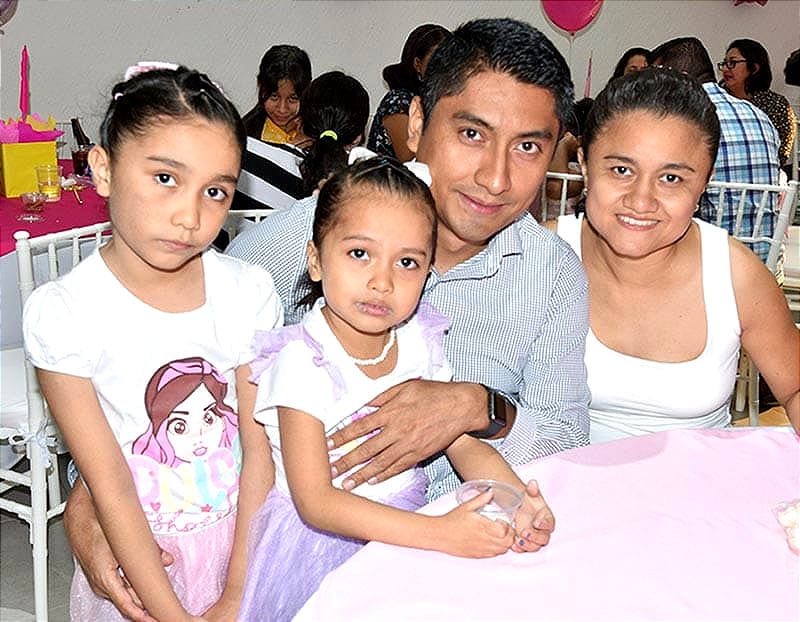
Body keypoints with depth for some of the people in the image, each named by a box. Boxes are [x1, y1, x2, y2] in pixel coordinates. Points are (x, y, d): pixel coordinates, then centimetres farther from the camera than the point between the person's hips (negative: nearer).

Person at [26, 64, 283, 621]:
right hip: (133, 560, -2)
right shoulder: (62, 312, -18)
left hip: (241, 540, 2)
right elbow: (109, 483, -16)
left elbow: (261, 451, -9)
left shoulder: (249, 291, -11)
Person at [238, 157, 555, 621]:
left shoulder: (421, 342, -3)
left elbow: (465, 445, 1)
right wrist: (439, 533, -31)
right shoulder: (303, 363, -19)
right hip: (322, 541, -3)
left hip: (403, 528, 4)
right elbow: (316, 503, -23)